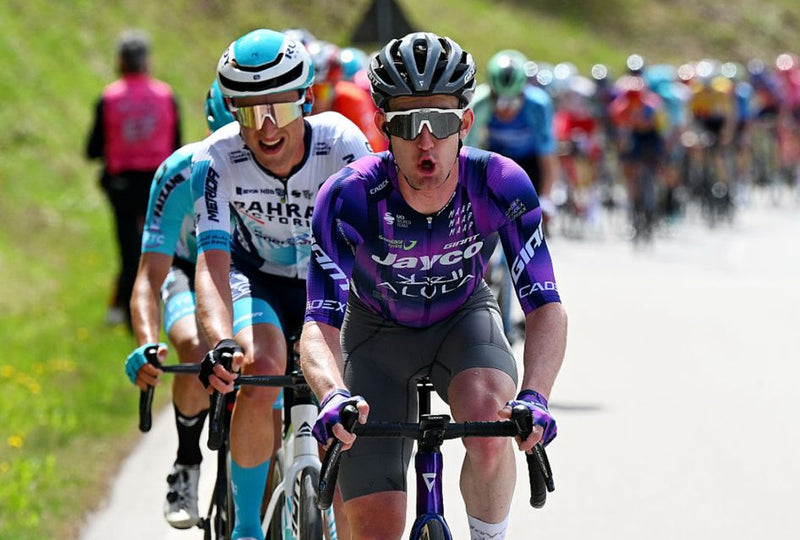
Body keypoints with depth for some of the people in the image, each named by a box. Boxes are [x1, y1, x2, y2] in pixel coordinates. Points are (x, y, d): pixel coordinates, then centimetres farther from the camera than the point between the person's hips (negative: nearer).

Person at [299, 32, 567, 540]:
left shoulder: (501, 184, -29)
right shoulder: (349, 197, -32)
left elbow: (546, 307, -30)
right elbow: (319, 325, -36)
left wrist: (534, 395, -49)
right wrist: (334, 397, -58)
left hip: (464, 317, 0)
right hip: (378, 331, 0)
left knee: (491, 430, -34)